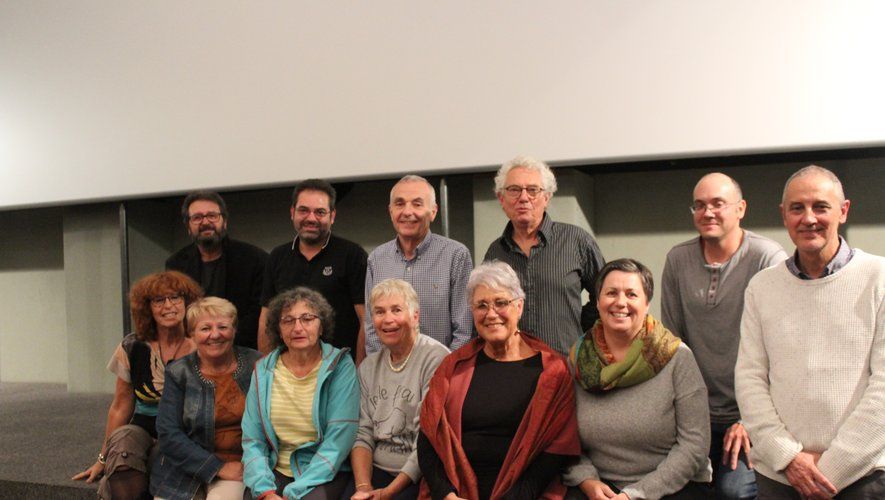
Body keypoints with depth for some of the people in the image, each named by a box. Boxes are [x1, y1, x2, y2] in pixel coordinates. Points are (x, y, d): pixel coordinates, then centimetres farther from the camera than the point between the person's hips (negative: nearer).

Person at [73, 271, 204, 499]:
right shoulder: (132, 348, 1)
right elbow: (120, 407, 10)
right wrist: (104, 459, 14)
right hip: (142, 431, 1)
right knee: (123, 437, -33)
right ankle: (111, 481, -3)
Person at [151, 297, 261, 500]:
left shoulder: (256, 365, -1)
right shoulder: (178, 373, 0)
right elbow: (168, 434, -5)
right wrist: (218, 467, -13)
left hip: (242, 467, -1)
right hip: (186, 471, 1)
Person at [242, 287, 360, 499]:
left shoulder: (340, 366, -5)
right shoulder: (263, 370, 6)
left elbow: (339, 440, -11)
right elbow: (252, 440, 4)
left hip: (325, 474, -3)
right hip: (276, 472, 3)